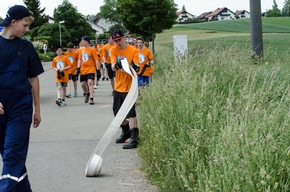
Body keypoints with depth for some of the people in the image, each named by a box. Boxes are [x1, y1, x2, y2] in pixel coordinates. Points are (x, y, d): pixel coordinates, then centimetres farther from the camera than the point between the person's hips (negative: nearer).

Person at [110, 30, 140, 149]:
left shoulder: (133, 50, -9)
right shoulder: (113, 50, 1)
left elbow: (137, 67, -15)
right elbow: (113, 67, -11)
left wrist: (133, 66, -38)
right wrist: (116, 65, -34)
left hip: (129, 86, -6)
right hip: (118, 86, 6)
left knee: (130, 112, -13)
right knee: (117, 112, 16)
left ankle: (134, 138, -14)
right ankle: (126, 132, 37)